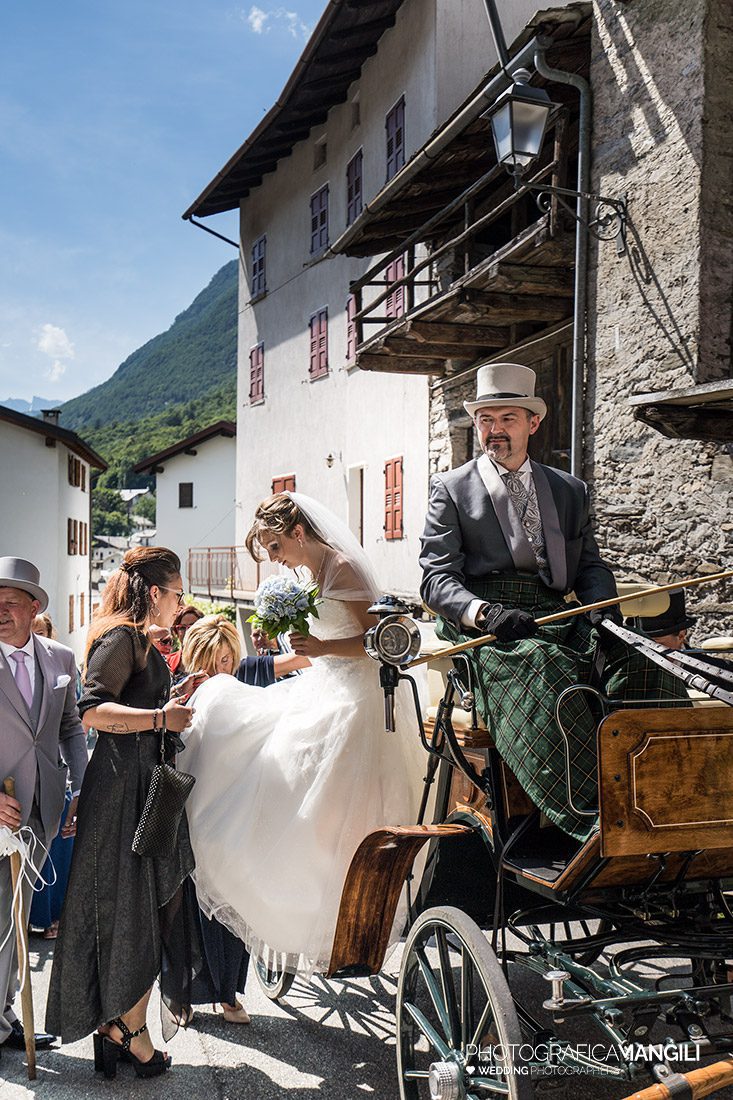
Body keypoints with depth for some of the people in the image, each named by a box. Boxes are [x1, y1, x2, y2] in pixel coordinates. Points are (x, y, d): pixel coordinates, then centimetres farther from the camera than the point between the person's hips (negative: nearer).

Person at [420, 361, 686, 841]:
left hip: (556, 620, 4)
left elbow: (591, 566, 19)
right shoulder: (451, 488, 11)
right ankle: (592, 818, -41)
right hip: (481, 627, -3)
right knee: (541, 664, -37)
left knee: (636, 660, -27)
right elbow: (437, 578, 2)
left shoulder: (571, 491, 22)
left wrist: (604, 607, -5)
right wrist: (485, 613, -19)